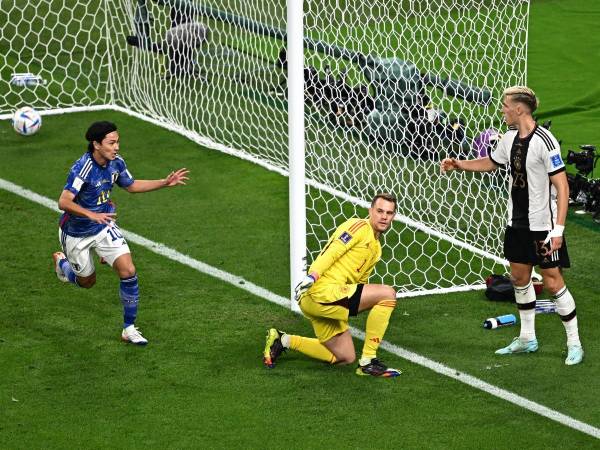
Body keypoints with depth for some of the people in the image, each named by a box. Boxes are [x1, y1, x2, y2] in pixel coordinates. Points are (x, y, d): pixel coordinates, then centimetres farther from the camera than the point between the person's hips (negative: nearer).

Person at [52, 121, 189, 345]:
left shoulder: (116, 162, -9)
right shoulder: (82, 168, -30)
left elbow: (131, 185, 11)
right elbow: (64, 202, -37)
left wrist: (165, 183, 4)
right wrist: (91, 215, -52)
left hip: (104, 226, 5)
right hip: (76, 234, -5)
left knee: (128, 271, -13)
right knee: (87, 281, 15)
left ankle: (129, 328, 1)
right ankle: (61, 262, 50)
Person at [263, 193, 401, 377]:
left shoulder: (376, 248, 25)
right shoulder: (360, 227, -4)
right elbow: (331, 252, -16)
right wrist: (312, 276, -28)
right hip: (322, 291, -10)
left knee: (345, 358, 14)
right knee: (387, 293, -17)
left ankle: (284, 341, 18)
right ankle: (368, 362, -14)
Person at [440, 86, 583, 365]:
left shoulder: (544, 141, -20)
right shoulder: (510, 139, 5)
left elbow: (562, 187, -20)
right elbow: (490, 163, 27)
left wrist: (558, 229, -23)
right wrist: (459, 165, 14)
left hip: (543, 226, -8)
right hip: (517, 224, 8)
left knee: (552, 282, -5)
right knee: (519, 278, 13)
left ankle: (574, 343, 6)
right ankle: (527, 339, 26)